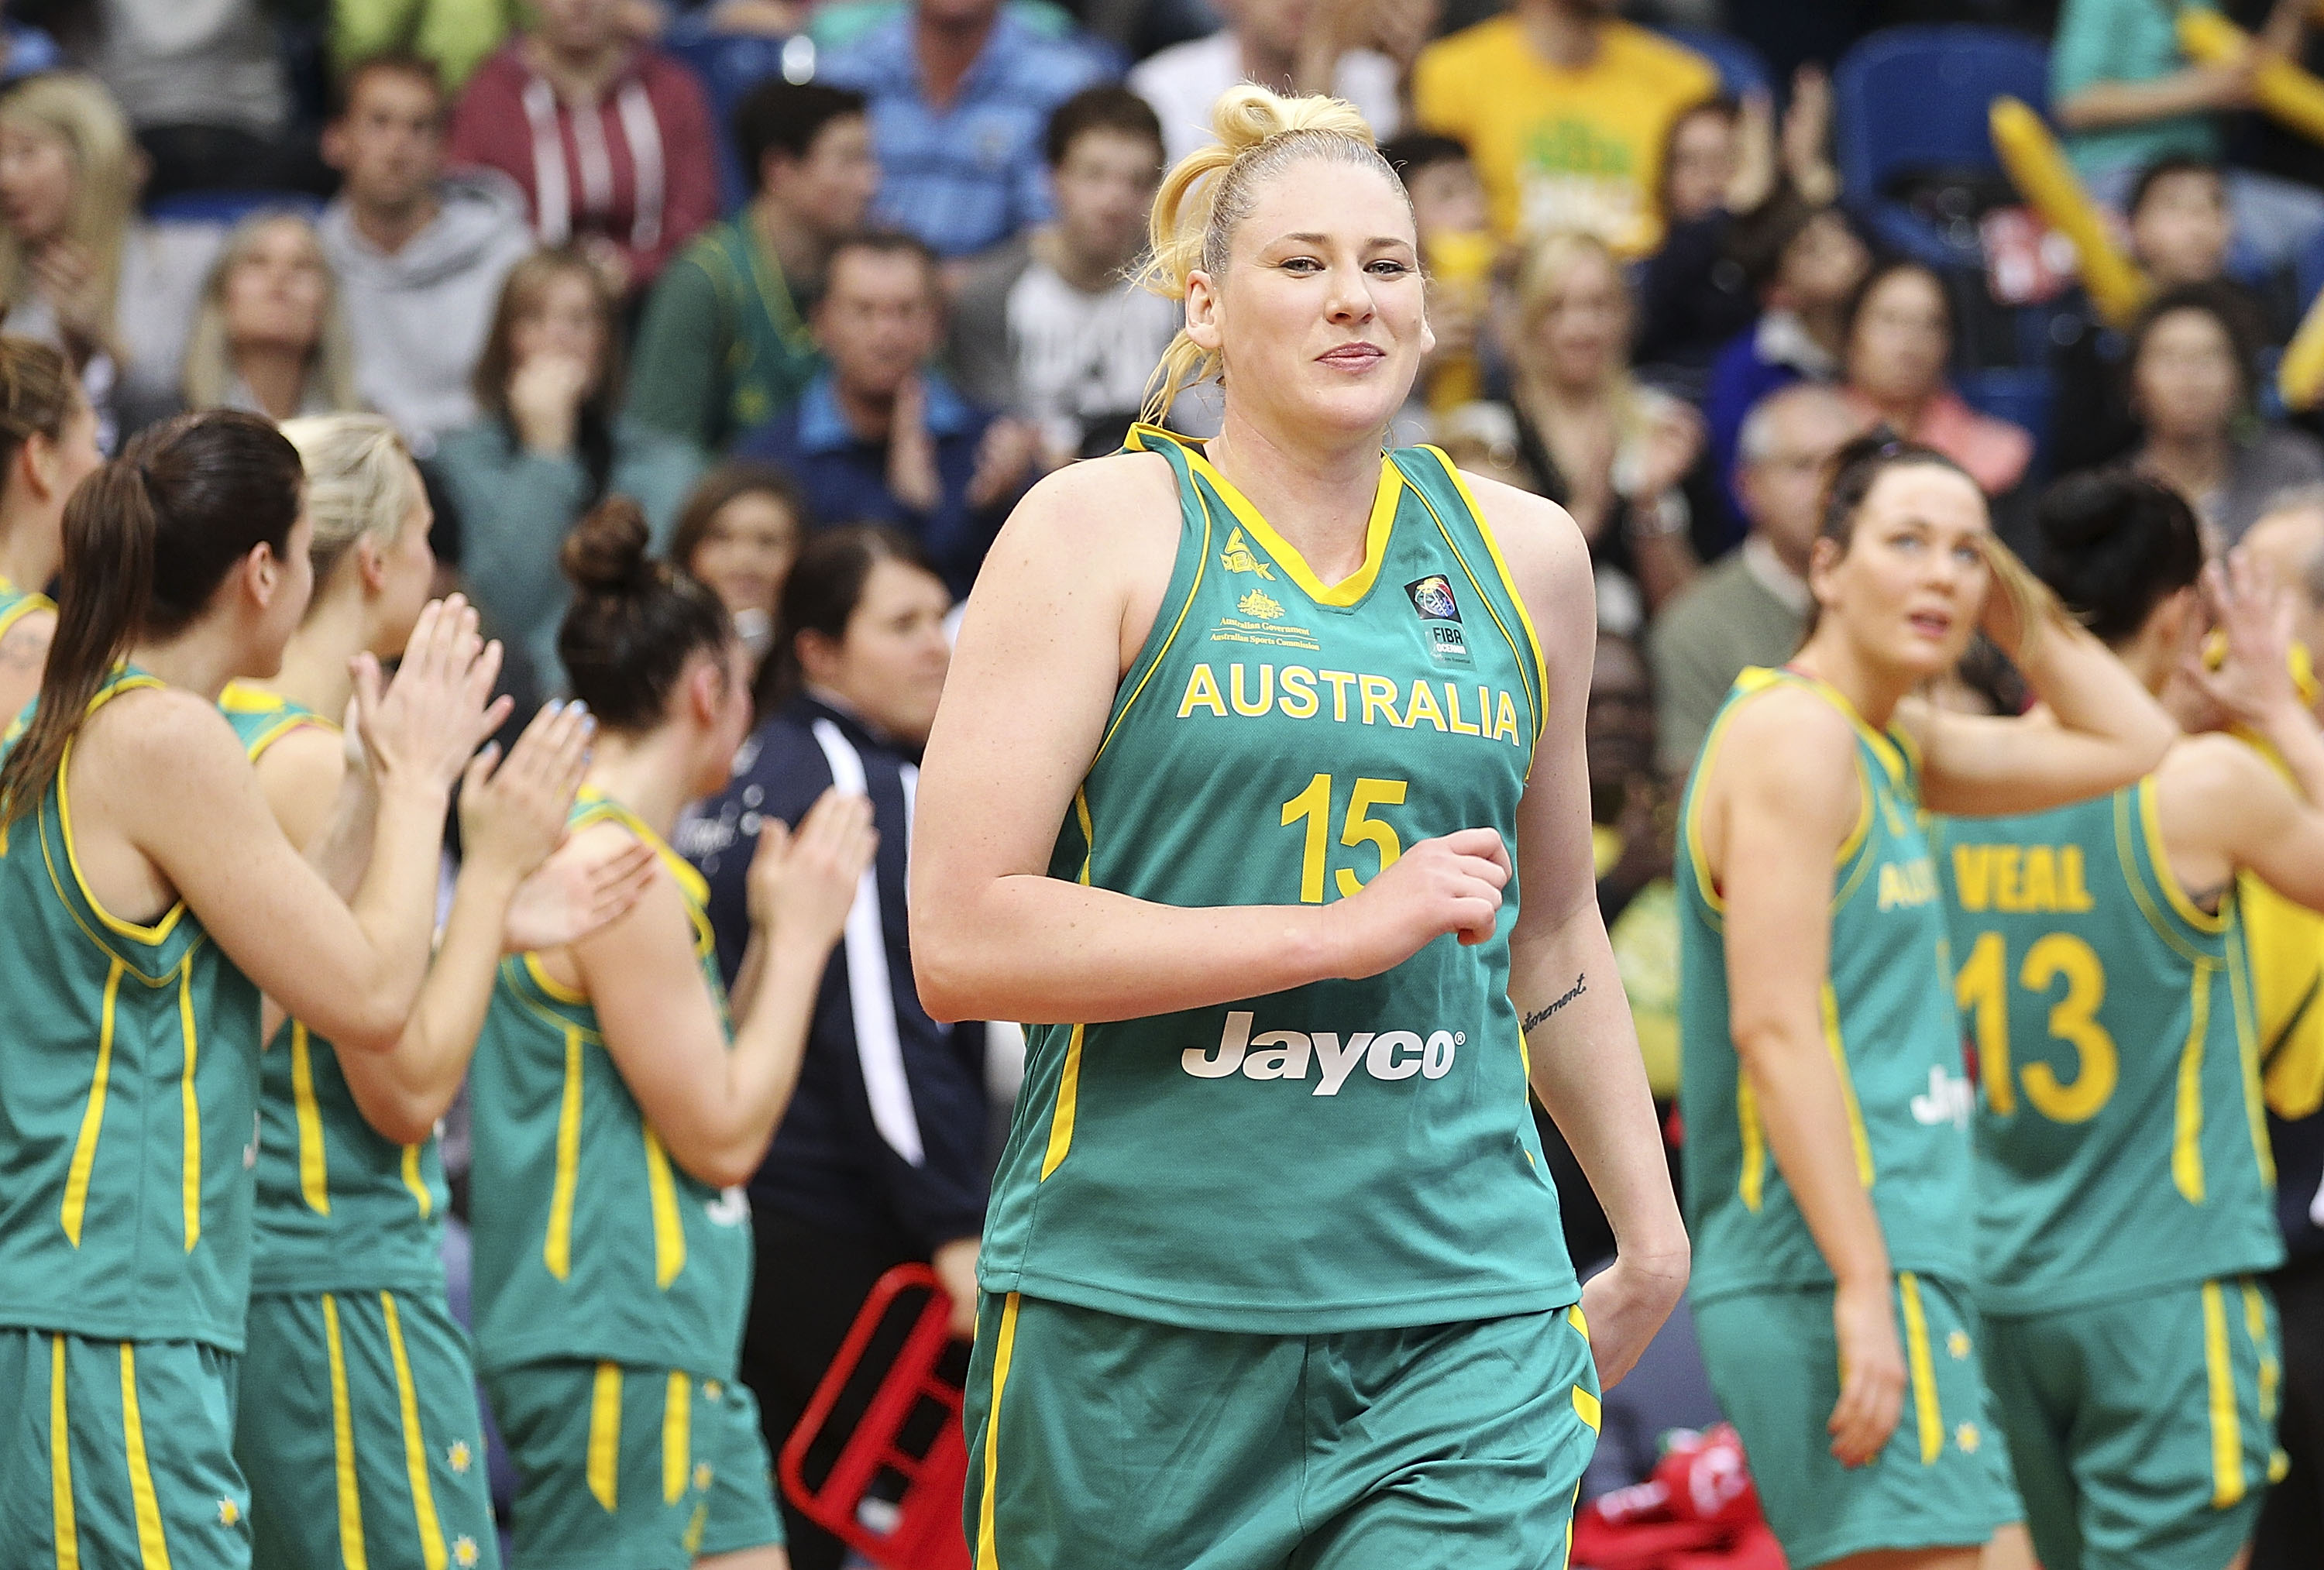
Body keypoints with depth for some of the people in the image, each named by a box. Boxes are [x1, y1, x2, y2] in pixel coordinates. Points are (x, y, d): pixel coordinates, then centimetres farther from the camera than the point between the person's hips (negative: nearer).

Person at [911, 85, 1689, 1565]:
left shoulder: (1524, 555, 12)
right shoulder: (1101, 530, -1)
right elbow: (960, 941, -11)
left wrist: (1652, 1235, 27)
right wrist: (1345, 933, -13)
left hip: (1462, 1324, 2)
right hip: (1137, 1319, -2)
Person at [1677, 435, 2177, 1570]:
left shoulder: (1887, 744, 17)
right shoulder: (1794, 734, -11)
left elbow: (2126, 743, 27)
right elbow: (1773, 1026, -19)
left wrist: (2007, 598, 14)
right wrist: (1865, 1289, -24)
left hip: (1895, 1272, 10)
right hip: (1835, 1276, -10)